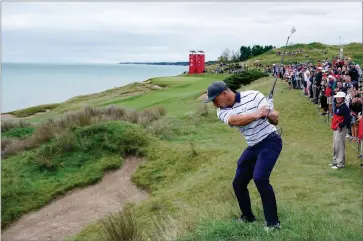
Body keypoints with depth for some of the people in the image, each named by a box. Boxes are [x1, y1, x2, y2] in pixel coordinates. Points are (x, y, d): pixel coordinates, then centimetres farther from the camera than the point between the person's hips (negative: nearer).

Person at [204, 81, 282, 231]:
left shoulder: (254, 96, -14)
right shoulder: (222, 112, -5)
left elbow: (275, 120, -14)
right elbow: (234, 120, -29)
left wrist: (269, 114, -36)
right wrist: (256, 114, -41)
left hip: (270, 141, -6)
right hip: (253, 147, 6)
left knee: (260, 178, -23)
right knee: (238, 183, 8)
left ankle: (273, 222, -11)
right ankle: (247, 217, 32)